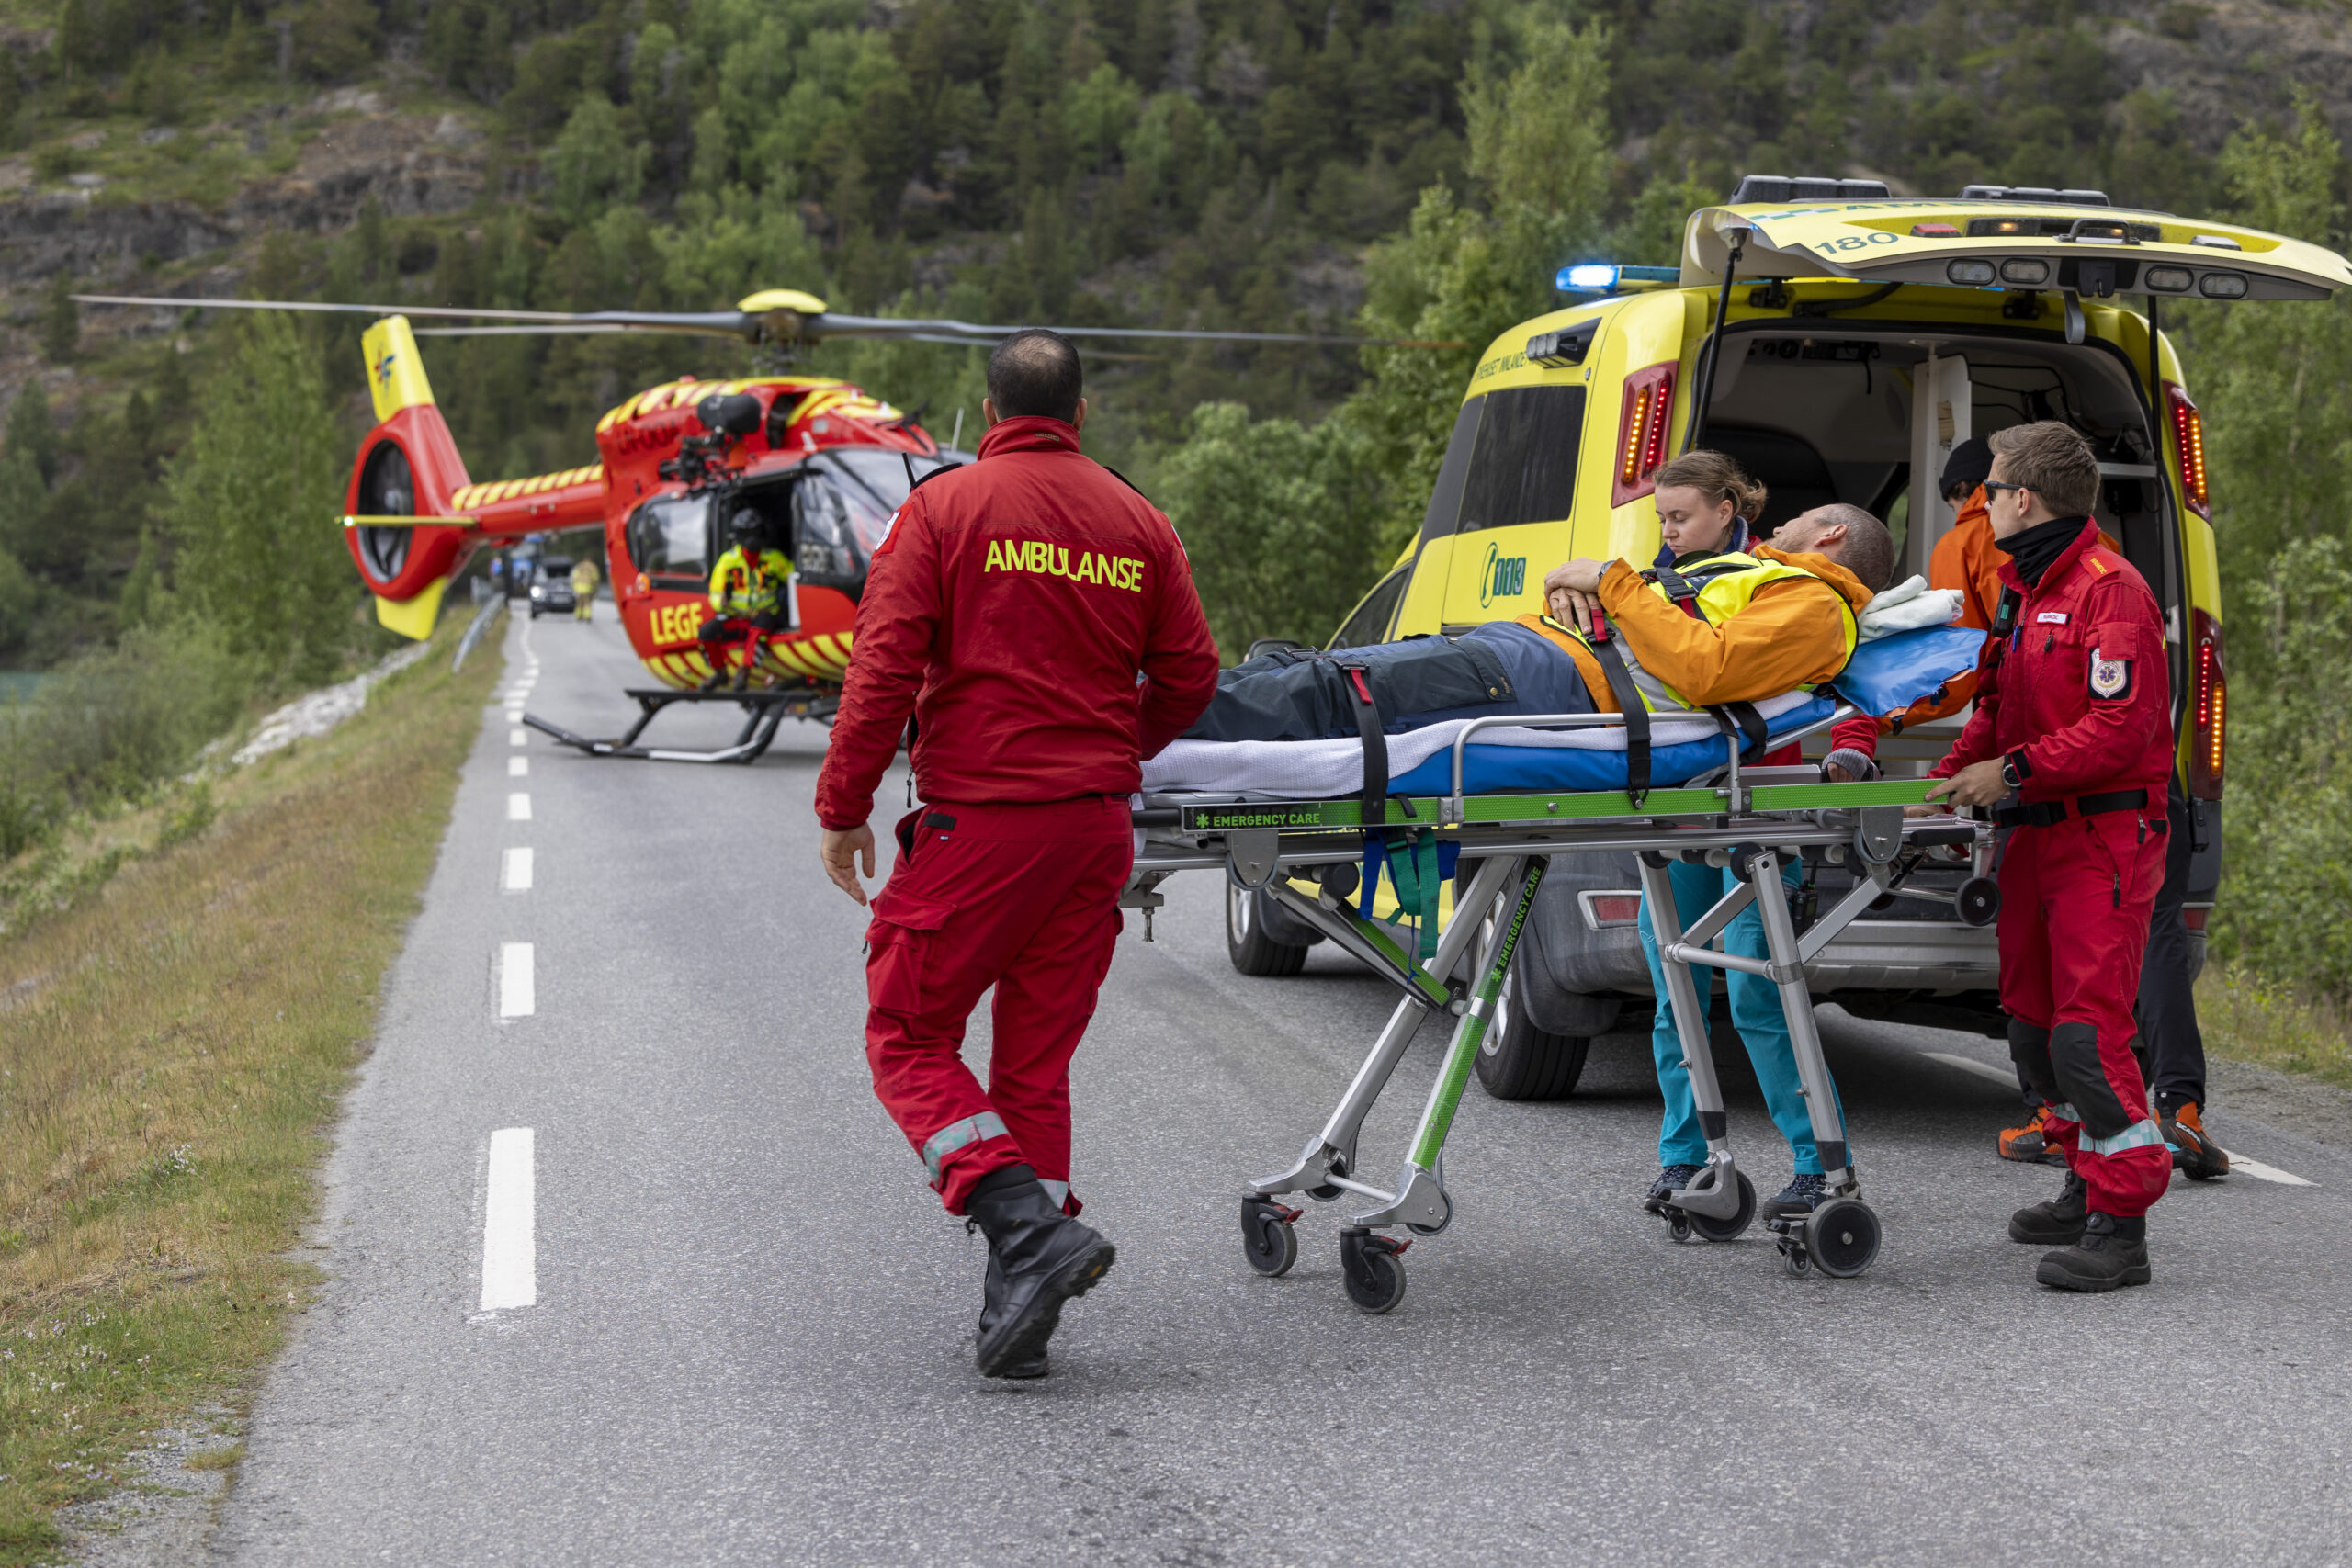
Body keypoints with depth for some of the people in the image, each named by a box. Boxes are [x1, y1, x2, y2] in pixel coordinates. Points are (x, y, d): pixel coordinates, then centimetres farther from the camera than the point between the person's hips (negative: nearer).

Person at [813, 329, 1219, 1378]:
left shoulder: (944, 507, -4)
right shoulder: (1137, 523, 8)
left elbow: (884, 668, -11)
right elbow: (1189, 678, 9)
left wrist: (844, 806, -3)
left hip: (980, 820, -5)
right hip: (1097, 824, 5)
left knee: (910, 1038, 5)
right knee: (1037, 1061, 11)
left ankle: (1031, 1229, -14)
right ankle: (1017, 1311, 10)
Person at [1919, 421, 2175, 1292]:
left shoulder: (2109, 591, -15)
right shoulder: (2024, 591, 17)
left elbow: (2123, 728, -22)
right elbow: (1998, 708, 21)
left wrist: (2013, 772, -21)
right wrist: (1949, 777, 7)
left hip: (2104, 839, -10)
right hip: (2038, 832, 10)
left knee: (2088, 1030, -14)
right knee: (2034, 1022, 15)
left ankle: (2120, 1227, -12)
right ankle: (2089, 1186, 28)